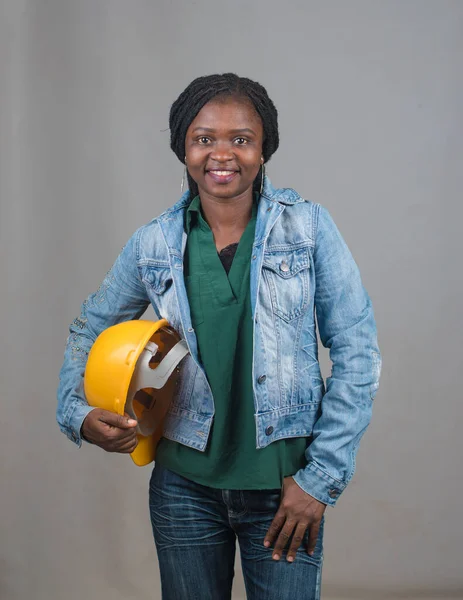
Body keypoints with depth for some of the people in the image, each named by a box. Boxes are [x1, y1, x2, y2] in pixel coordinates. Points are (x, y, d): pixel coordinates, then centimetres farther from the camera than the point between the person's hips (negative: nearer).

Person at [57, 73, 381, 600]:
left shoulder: (307, 226, -6)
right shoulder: (155, 243, 0)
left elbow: (357, 352, -5)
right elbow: (89, 330, 14)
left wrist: (321, 478, -8)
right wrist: (77, 412, -3)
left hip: (284, 482, -2)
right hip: (185, 482, 2)